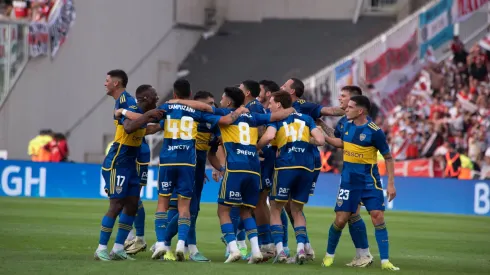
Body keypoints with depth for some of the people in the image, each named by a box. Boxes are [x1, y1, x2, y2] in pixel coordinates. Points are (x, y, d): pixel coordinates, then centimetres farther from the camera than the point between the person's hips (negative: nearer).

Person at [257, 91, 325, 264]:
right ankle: (301, 248, -1)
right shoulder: (306, 118, 18)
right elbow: (320, 141, 7)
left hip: (286, 166, -4)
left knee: (275, 209, 11)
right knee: (297, 211, 17)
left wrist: (255, 148, 3)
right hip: (307, 167, 4)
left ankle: (280, 250, -1)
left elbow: (269, 136, -13)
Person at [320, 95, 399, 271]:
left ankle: (385, 261, -6)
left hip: (370, 181, -3)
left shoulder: (375, 131, -15)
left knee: (378, 217, -10)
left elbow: (388, 157, -7)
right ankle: (329, 255, 21)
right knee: (341, 219, 1)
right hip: (348, 180, 3)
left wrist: (391, 184, -11)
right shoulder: (347, 126, 1)